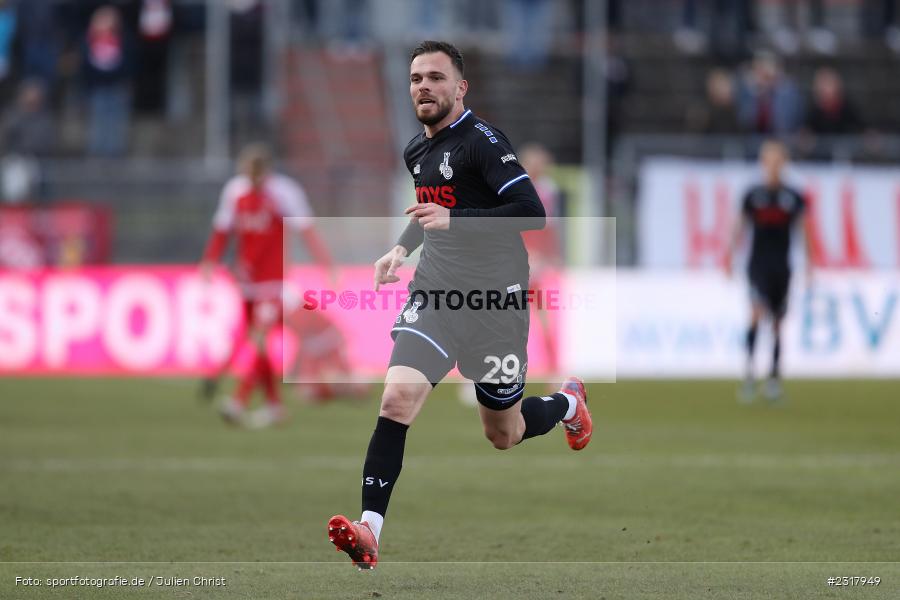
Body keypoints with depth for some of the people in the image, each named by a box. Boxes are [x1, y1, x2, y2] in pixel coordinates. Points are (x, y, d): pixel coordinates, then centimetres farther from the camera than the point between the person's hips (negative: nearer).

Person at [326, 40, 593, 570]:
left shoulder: (482, 140, -14)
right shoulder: (416, 152, 11)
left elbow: (532, 212, -24)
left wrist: (453, 220, -30)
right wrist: (402, 248, 17)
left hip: (494, 301, -5)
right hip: (435, 290, 5)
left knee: (504, 435, 10)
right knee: (398, 397, -20)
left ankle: (567, 403, 45)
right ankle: (370, 531, -25)